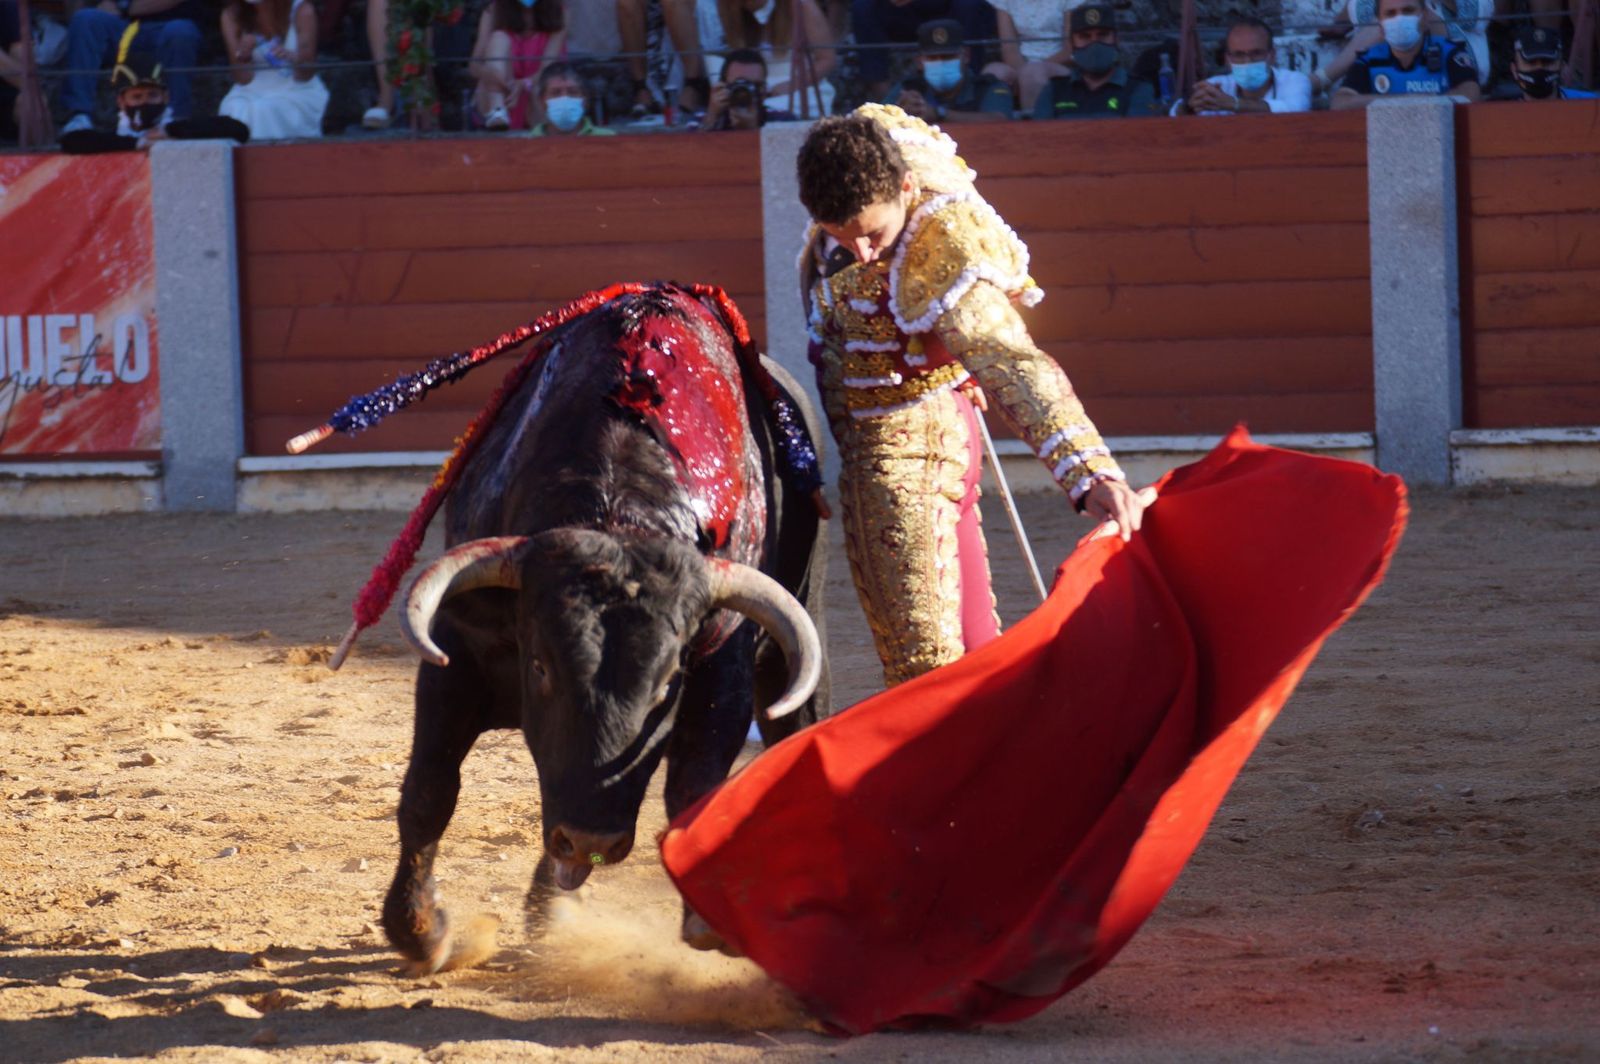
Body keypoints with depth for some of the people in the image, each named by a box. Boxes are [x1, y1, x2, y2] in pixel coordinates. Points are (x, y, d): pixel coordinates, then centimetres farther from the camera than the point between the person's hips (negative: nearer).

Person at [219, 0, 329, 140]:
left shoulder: (301, 12, -10)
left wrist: (295, 59, -32)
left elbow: (306, 75, -9)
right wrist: (243, 56, -27)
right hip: (253, 92, 2)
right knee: (235, 110, -30)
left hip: (297, 92, -2)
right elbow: (242, 79, -6)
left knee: (263, 112, -31)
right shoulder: (232, 16, -5)